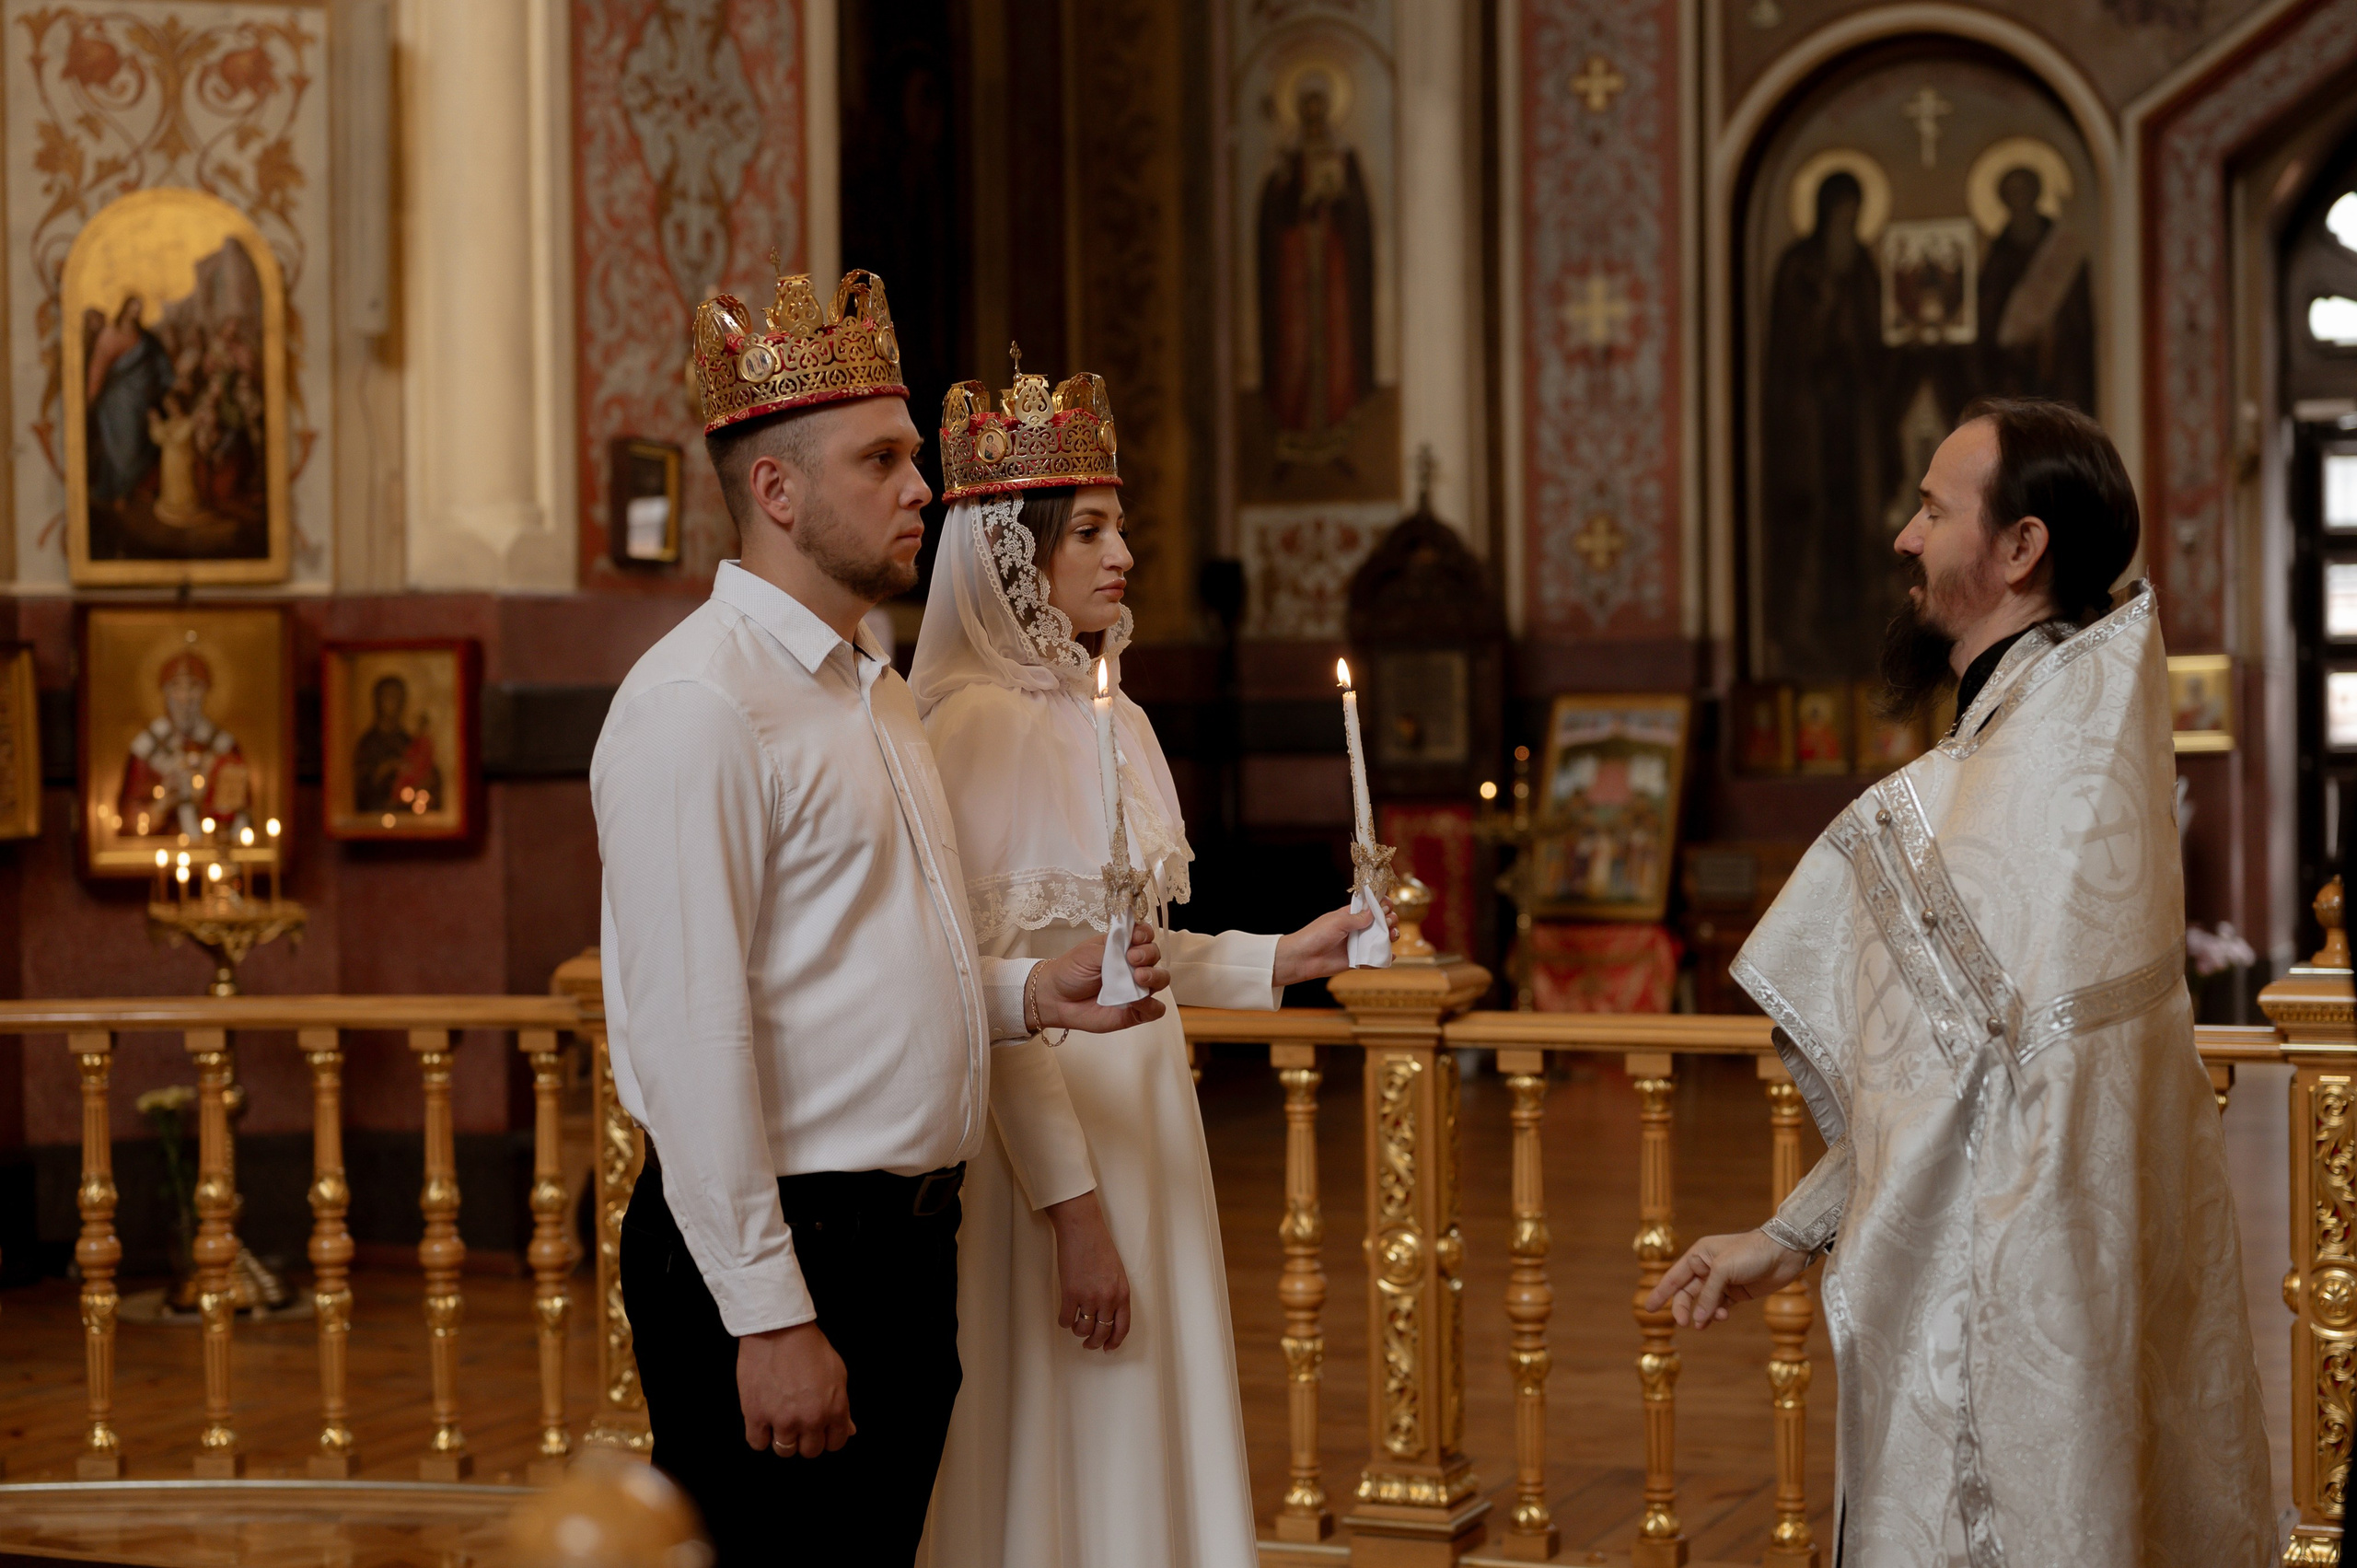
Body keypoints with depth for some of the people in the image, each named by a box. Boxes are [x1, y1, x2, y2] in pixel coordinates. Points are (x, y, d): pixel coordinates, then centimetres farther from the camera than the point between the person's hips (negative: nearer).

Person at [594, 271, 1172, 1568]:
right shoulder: (697, 705, -14)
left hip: (906, 1247, 9)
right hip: (777, 1255, -9)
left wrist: (1025, 993, 7)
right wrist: (769, 1316, -22)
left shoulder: (874, 692, 16)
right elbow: (693, 1035, -20)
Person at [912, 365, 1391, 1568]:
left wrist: (1280, 959, 11)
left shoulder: (1113, 721, 11)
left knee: (1150, 1457, 13)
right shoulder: (978, 725, -15)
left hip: (1143, 1114, 8)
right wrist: (1071, 1208, -21)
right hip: (1041, 1133, -8)